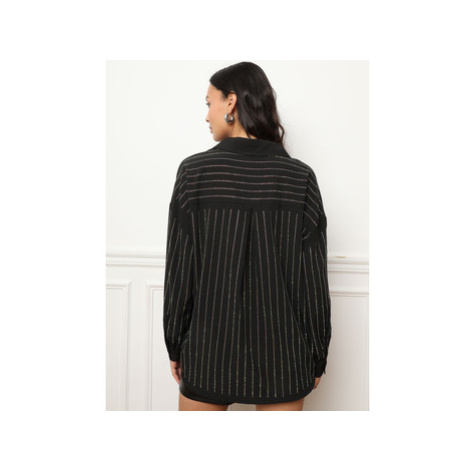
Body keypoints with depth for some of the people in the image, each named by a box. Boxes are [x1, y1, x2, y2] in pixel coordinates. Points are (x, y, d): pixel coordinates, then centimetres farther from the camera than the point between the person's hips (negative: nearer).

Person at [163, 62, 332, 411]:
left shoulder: (194, 171, -9)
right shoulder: (300, 177, -6)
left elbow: (179, 271, -6)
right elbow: (313, 279, -4)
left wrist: (175, 346, 6)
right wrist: (317, 357, 6)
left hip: (210, 348, 0)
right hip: (282, 354, 1)